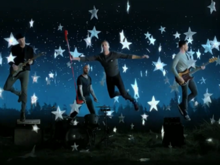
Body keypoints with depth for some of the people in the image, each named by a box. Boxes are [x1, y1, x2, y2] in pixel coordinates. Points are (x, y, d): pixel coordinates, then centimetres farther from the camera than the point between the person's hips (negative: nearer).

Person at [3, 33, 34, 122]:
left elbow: (32, 60, 6)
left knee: (24, 91, -10)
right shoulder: (14, 48, -1)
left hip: (25, 71, -1)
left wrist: (31, 62, -18)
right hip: (15, 71, 2)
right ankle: (19, 93, 26)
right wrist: (12, 65, -20)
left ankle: (22, 112, -2)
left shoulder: (30, 49, 1)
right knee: (6, 87, -5)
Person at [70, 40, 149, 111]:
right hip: (109, 78, 3)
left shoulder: (115, 54, -21)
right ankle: (120, 93, 48)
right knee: (112, 95, 13)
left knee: (124, 94, -13)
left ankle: (133, 100, 20)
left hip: (117, 77, -3)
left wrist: (141, 57, -30)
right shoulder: (99, 56, -13)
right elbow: (87, 58, -17)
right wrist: (74, 58, -28)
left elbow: (128, 56, -23)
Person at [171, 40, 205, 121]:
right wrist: (179, 77, -25)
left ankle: (182, 105, 21)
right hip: (183, 78, -9)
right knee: (185, 96, 0)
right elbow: (173, 67, -21)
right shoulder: (178, 56, -16)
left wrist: (199, 67, 7)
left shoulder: (186, 55, 12)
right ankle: (185, 113, 15)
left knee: (195, 92, 12)